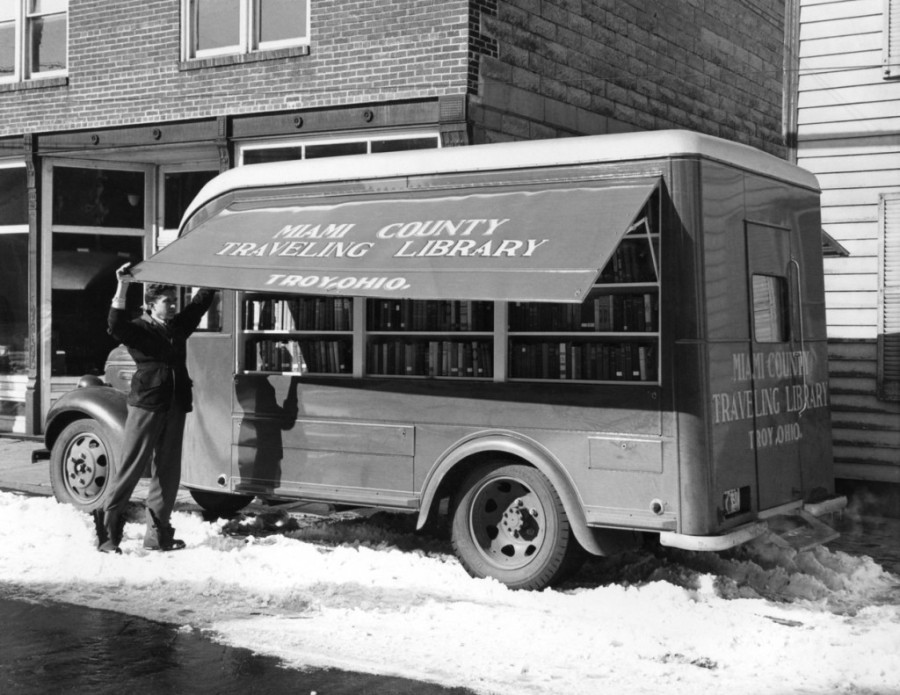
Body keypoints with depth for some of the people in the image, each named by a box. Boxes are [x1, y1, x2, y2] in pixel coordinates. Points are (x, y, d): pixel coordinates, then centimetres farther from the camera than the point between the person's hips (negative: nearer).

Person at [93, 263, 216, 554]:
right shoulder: (138, 329, -3)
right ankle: (107, 532, 3)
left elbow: (201, 302, 24)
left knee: (167, 473, 8)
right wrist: (122, 288, -30)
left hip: (174, 407, 6)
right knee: (130, 470, -5)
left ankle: (158, 534, 16)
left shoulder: (178, 327, 14)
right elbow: (116, 327, -23)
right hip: (146, 406, -6)